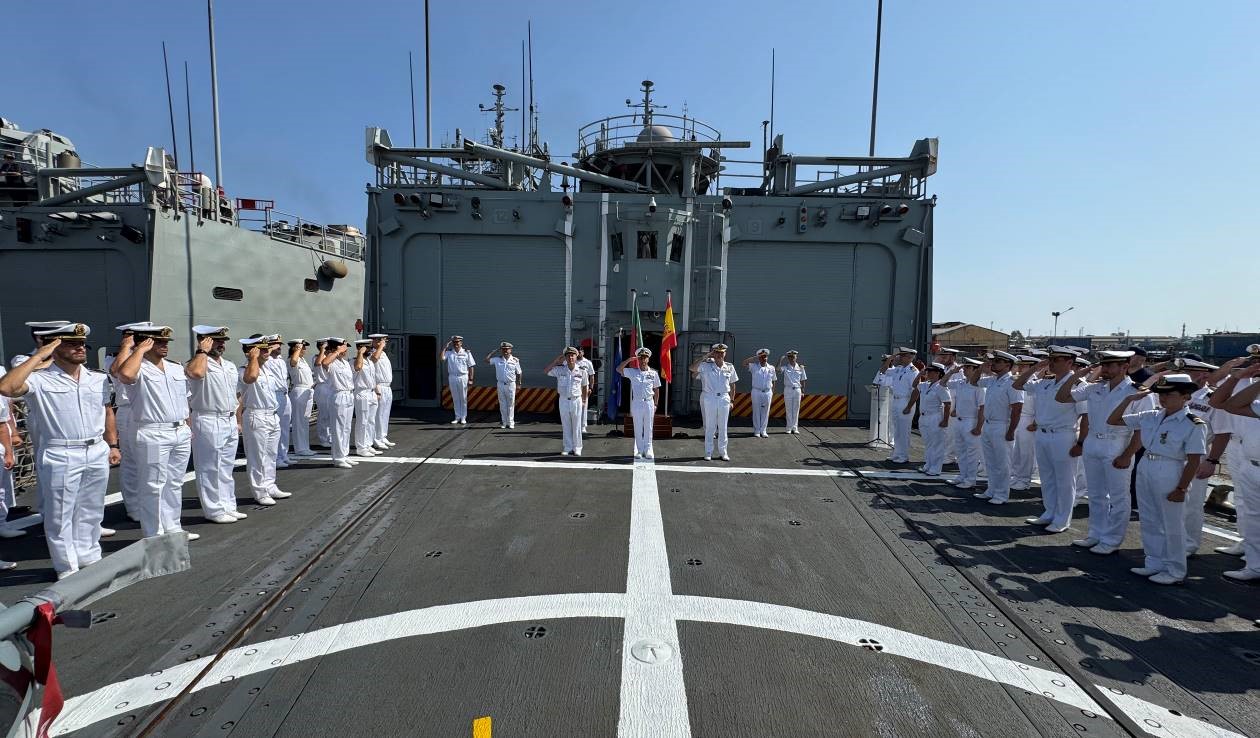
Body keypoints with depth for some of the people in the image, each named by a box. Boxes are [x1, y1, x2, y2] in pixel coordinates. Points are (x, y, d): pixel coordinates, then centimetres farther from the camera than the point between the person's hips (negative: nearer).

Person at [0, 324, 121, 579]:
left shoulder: (98, 379, 9)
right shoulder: (40, 379, -8)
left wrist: (112, 445, 13)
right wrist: (38, 357, -19)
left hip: (97, 454, 5)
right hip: (60, 457, -4)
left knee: (90, 512, 16)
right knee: (60, 515, 6)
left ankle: (90, 559, 29)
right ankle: (67, 567, 18)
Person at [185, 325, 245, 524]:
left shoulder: (230, 366, 15)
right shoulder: (198, 362, -8)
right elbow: (196, 372, -35)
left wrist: (237, 420, 18)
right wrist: (202, 351, -18)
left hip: (229, 422, 8)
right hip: (208, 422, -8)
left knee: (226, 468, 15)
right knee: (210, 469, 0)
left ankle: (228, 506, 24)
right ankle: (214, 510, 9)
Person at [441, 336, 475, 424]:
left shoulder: (466, 352, 0)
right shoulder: (449, 352, 6)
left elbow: (471, 366, -1)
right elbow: (441, 358, -10)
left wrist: (470, 379, -6)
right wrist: (445, 347, -9)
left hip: (463, 377, -2)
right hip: (452, 377, 3)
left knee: (463, 398, 4)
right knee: (455, 399, 10)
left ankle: (463, 418, 12)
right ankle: (457, 417, 19)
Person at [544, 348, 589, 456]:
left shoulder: (582, 371, -5)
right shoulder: (560, 369, -3)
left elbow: (585, 385, 8)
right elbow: (545, 371, -7)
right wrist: (556, 360, -8)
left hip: (576, 400, -1)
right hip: (563, 400, 1)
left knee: (576, 425, 6)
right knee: (565, 426, 9)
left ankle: (577, 448, 16)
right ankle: (567, 448, 18)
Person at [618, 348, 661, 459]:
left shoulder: (653, 373, 2)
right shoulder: (633, 372, 2)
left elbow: (656, 390, 7)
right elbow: (619, 369, -7)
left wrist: (655, 404, 4)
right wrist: (629, 360, -11)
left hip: (649, 403, 0)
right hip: (637, 403, 0)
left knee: (648, 428, 5)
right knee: (638, 428, 6)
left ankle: (648, 450, 14)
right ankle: (639, 451, 14)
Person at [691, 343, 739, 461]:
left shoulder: (730, 367, 5)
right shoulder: (706, 365, -3)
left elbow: (732, 384, 12)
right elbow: (692, 368, -18)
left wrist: (731, 400, 10)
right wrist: (705, 356, -15)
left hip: (724, 398, 2)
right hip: (709, 398, -2)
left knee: (723, 427, 8)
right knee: (710, 427, 5)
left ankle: (723, 452, 18)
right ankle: (708, 452, 14)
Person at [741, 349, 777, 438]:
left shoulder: (771, 368, 6)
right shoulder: (754, 366, 0)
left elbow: (773, 382, 10)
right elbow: (743, 363, -15)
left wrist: (772, 395, 8)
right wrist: (755, 357, -14)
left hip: (767, 392, 2)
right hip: (756, 392, -2)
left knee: (765, 412, 5)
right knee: (756, 412, 3)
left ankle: (763, 431, 15)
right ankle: (756, 431, 12)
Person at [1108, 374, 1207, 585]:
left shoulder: (1194, 424, -11)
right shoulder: (1150, 417, 3)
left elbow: (1193, 461, -11)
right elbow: (1113, 421, 10)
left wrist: (1181, 489, -13)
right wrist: (1130, 399, 1)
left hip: (1170, 474, -6)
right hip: (1146, 469, 6)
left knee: (1172, 525, 6)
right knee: (1149, 522, 14)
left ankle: (1175, 571, 20)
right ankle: (1154, 564, 27)